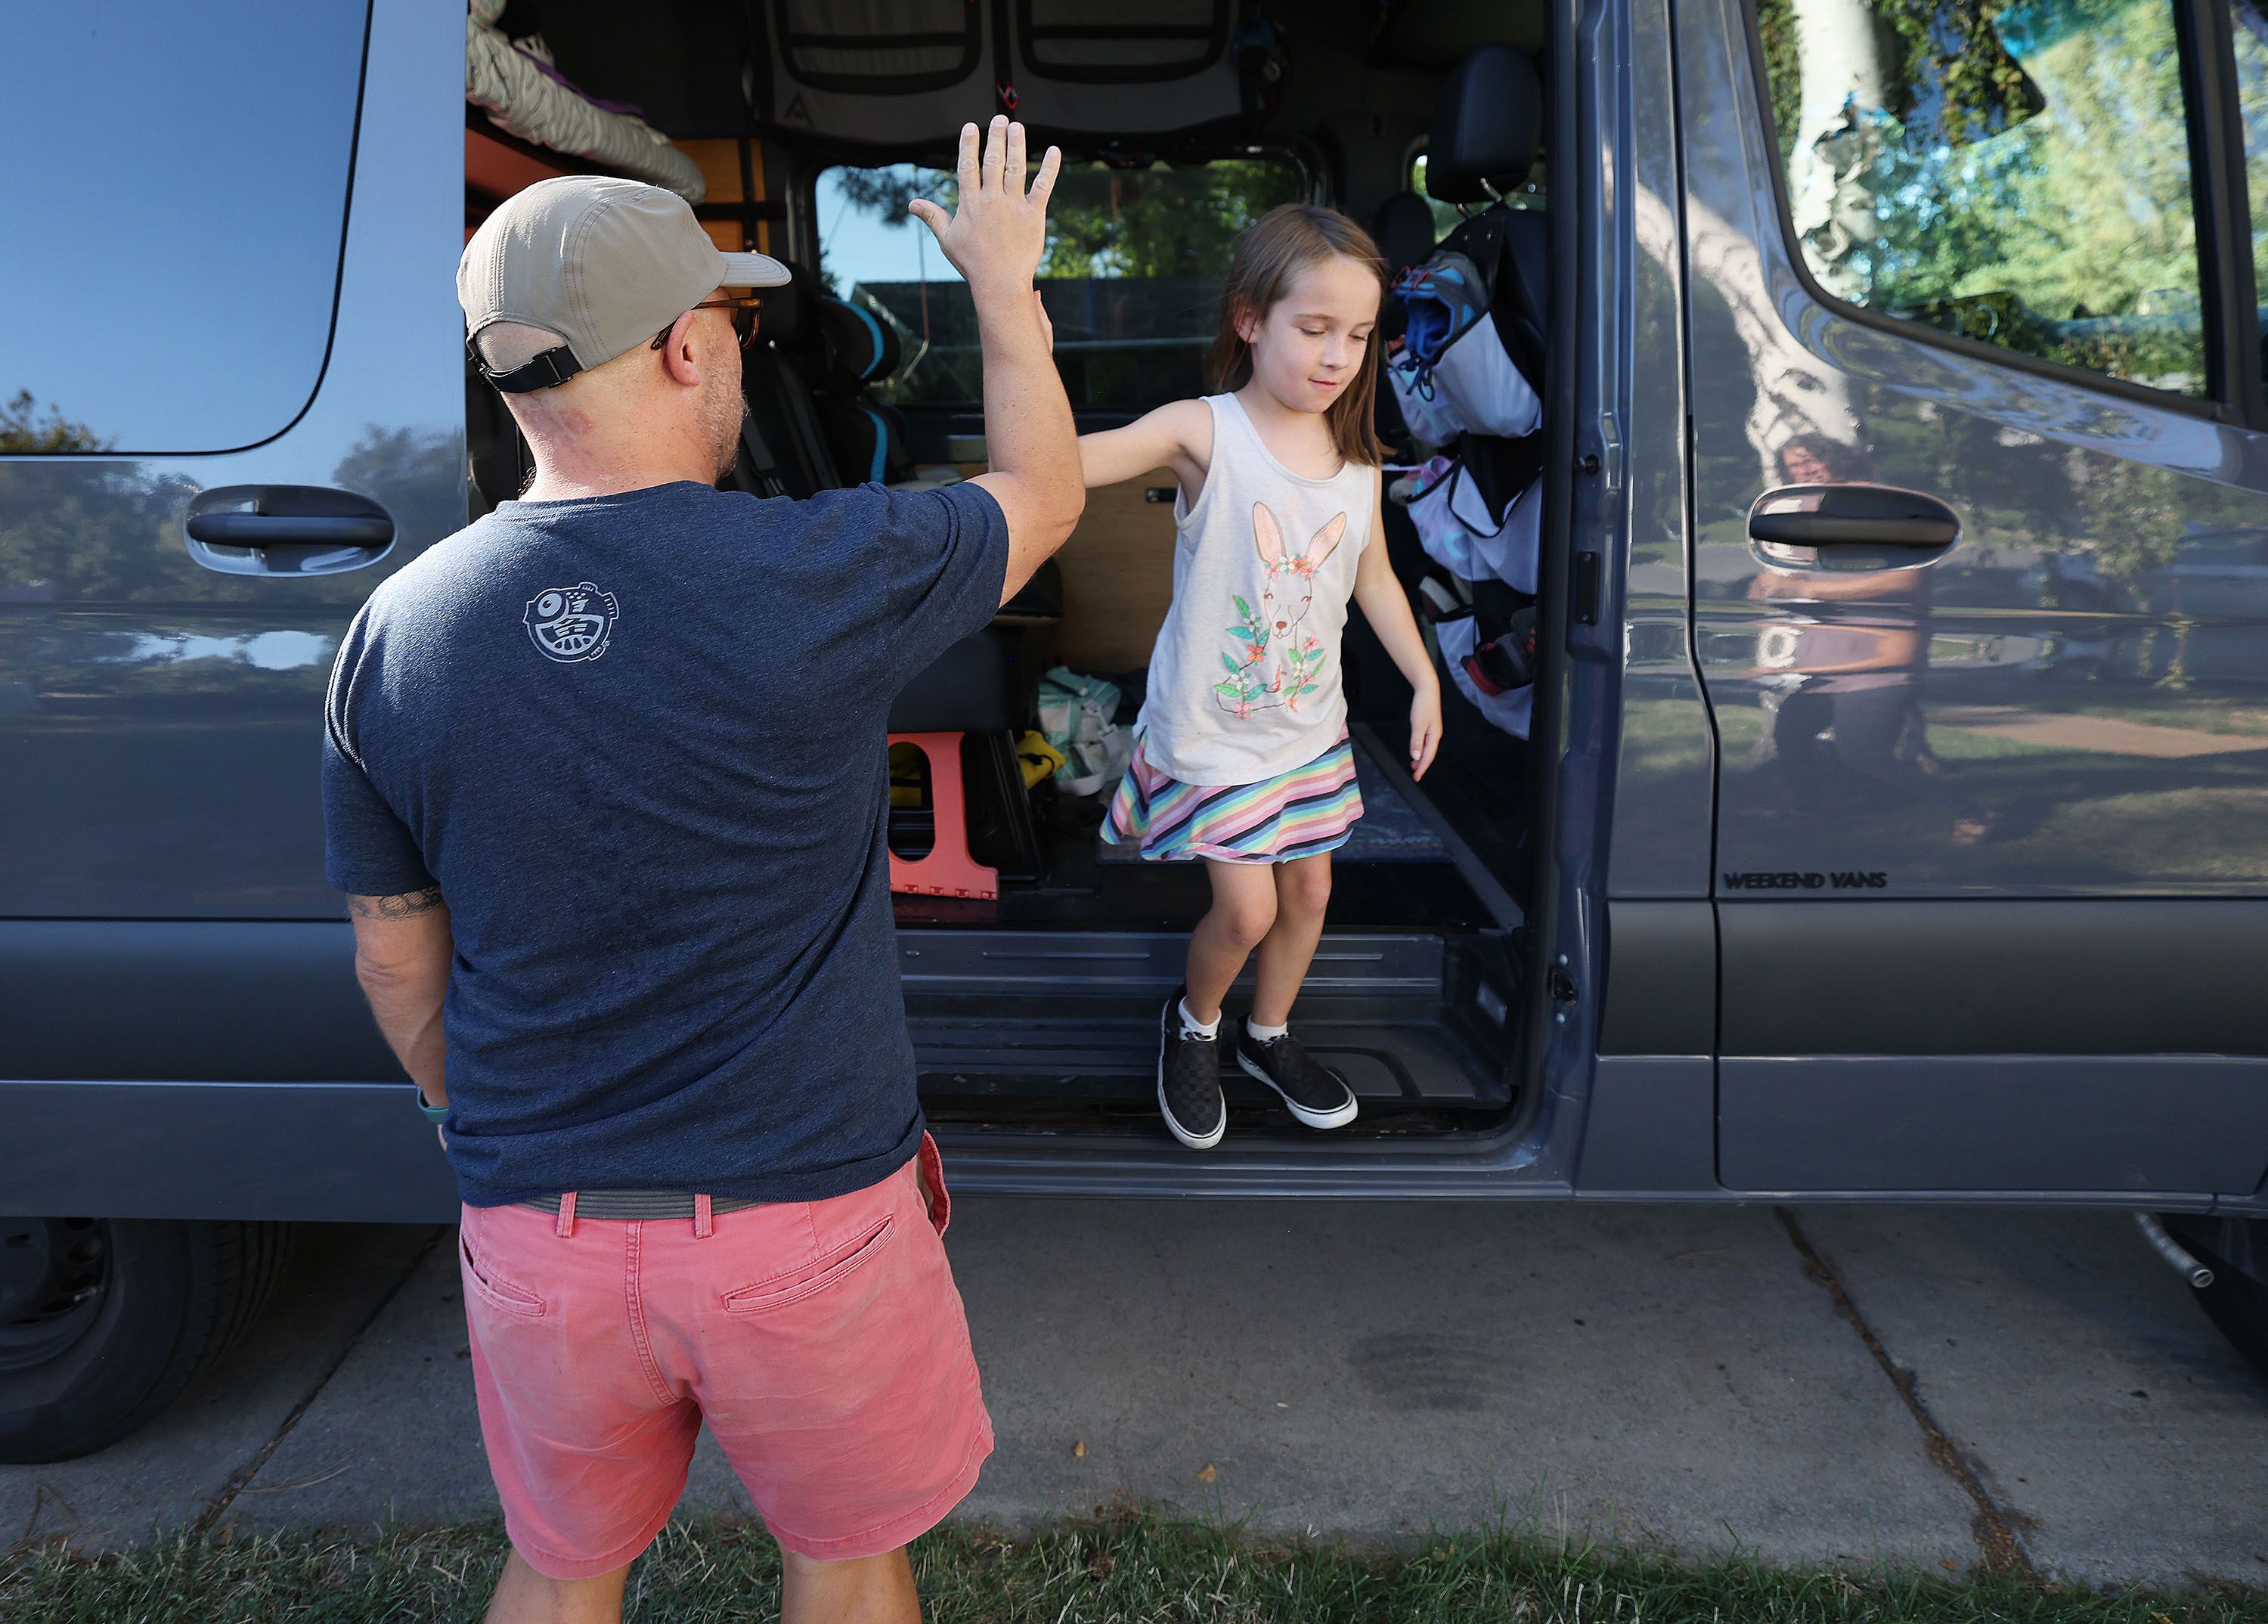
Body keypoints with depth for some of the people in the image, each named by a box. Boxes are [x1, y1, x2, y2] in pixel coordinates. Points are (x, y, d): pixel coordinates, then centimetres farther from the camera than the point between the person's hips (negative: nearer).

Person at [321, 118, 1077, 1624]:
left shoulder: (394, 633, -6)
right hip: (805, 1215, -3)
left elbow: (399, 962, 4)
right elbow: (1044, 494, 2)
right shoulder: (820, 575, -19)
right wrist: (1006, 281, 17)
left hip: (537, 1233, 4)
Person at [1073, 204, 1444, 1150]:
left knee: (1309, 890, 16)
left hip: (1310, 723, 6)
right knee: (1246, 907, -3)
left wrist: (1425, 681, 11)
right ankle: (1193, 1025, 31)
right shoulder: (1203, 434, -19)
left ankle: (1268, 1038, 42)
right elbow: (1062, 464, -34)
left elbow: (1373, 577, 12)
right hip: (1211, 728, -5)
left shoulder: (1357, 457, -3)